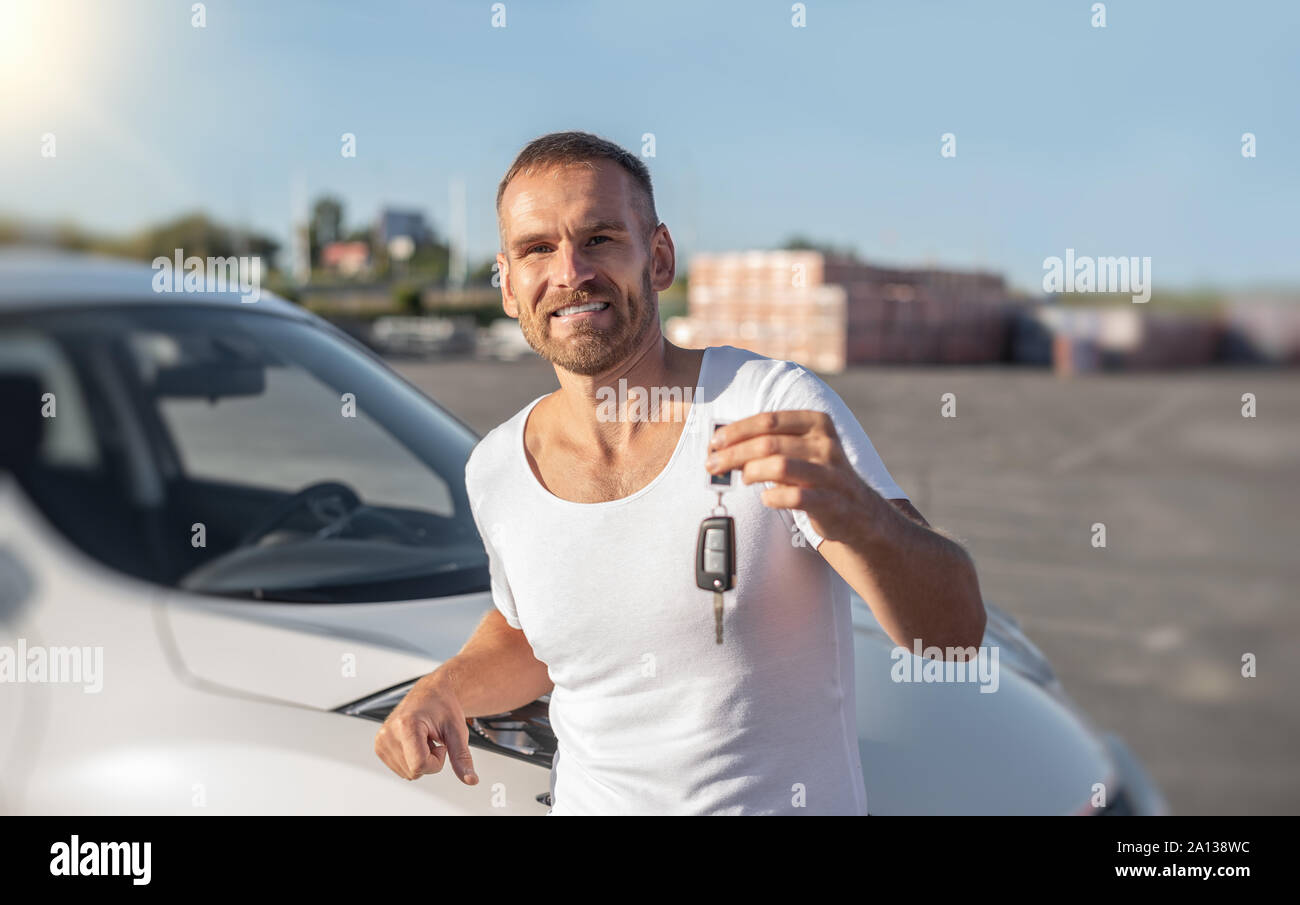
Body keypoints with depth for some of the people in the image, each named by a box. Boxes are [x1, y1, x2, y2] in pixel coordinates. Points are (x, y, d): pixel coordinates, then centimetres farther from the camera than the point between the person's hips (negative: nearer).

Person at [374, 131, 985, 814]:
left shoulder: (778, 406, -15)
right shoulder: (496, 469, -3)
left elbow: (955, 632, -20)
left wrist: (857, 514, -38)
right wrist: (446, 687, -3)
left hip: (793, 801, -2)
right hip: (588, 801, 2)